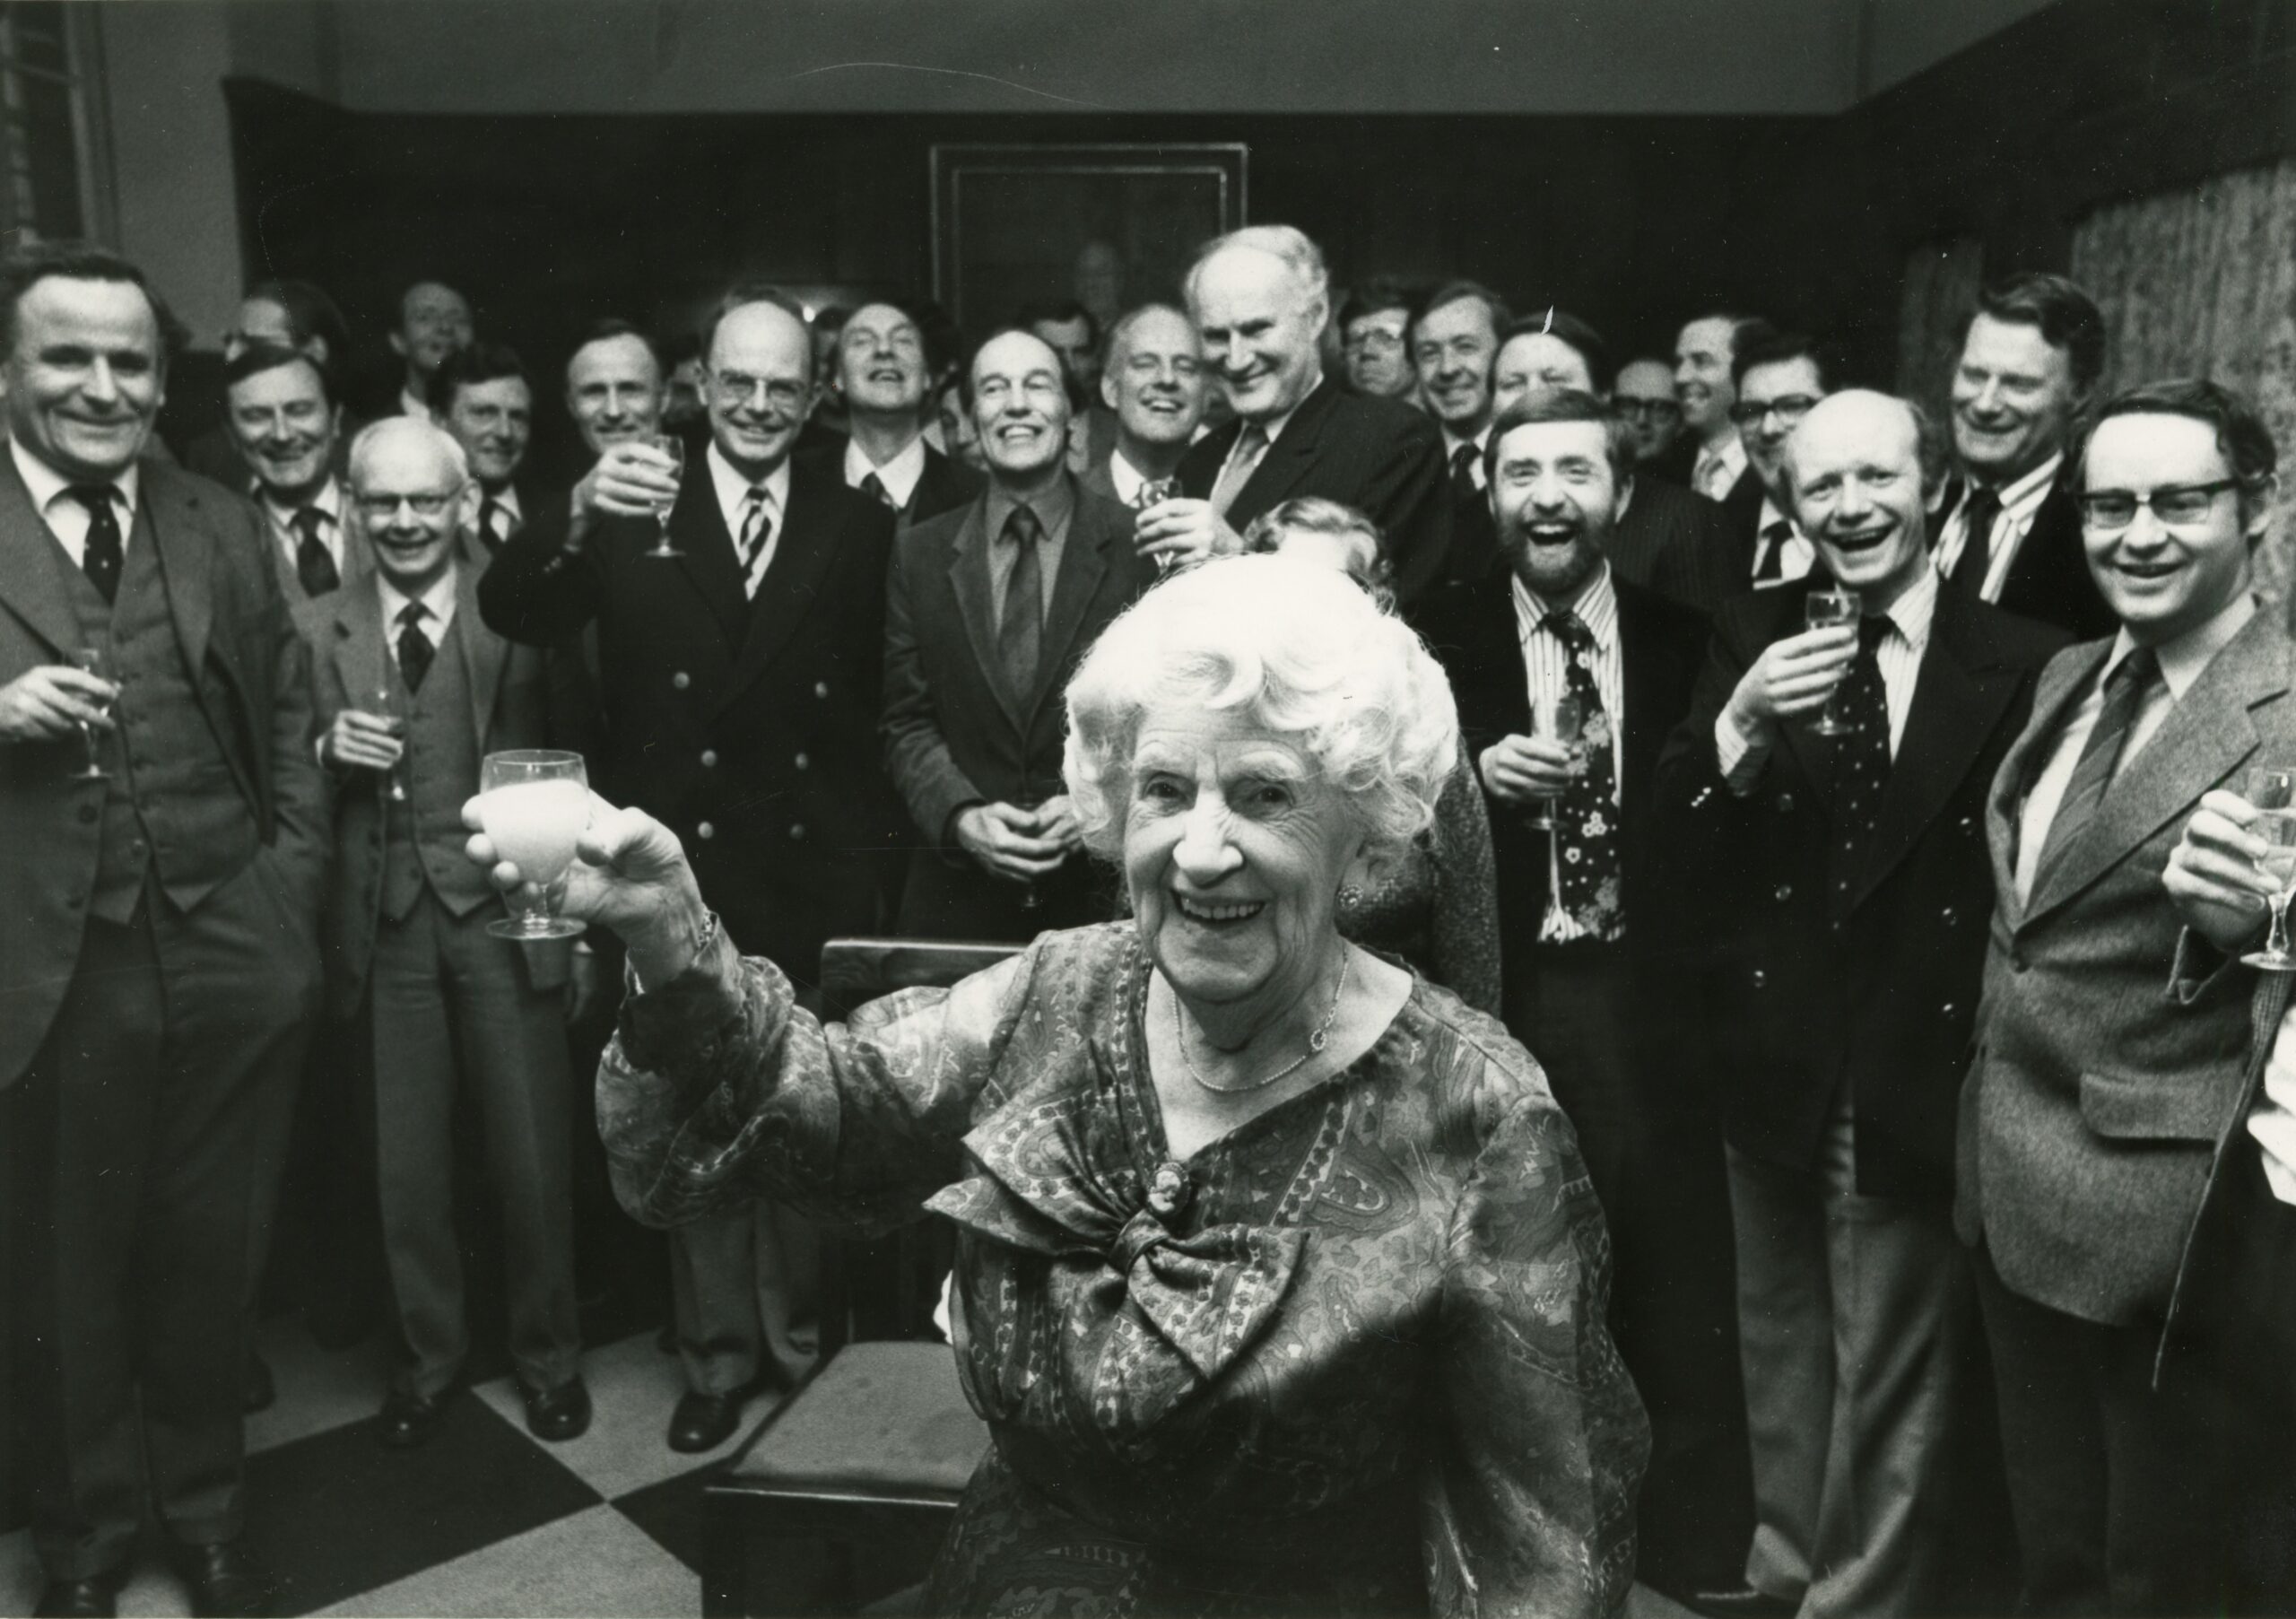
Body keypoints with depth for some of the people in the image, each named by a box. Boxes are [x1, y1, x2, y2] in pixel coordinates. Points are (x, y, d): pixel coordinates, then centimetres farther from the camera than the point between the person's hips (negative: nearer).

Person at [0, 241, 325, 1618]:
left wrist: (295, 872, 0)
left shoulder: (228, 530, 9)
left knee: (207, 1256, 15)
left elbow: (291, 714, 10)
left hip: (226, 956, 2)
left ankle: (206, 1506, 37)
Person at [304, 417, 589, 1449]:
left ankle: (547, 1355, 28)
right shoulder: (315, 631, 7)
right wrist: (327, 753, -11)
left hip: (505, 912, -2)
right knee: (405, 1162, 12)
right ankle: (426, 1357, 33)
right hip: (384, 922, 2)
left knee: (532, 1157, 7)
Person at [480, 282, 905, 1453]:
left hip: (817, 872, 1)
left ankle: (800, 1335, 32)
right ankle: (718, 1351, 27)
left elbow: (884, 699, 2)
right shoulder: (633, 512, 0)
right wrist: (581, 520, -32)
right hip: (678, 865, 0)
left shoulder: (856, 525, 4)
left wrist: (878, 852, -5)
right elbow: (510, 615, -13)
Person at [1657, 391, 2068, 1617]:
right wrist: (1740, 721, -26)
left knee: (1895, 1381, 13)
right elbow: (1673, 833, -10)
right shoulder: (1749, 638, -1)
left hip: (1920, 1081, -3)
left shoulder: (2024, 665, -8)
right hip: (1774, 1069, 3)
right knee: (1780, 1351, 22)